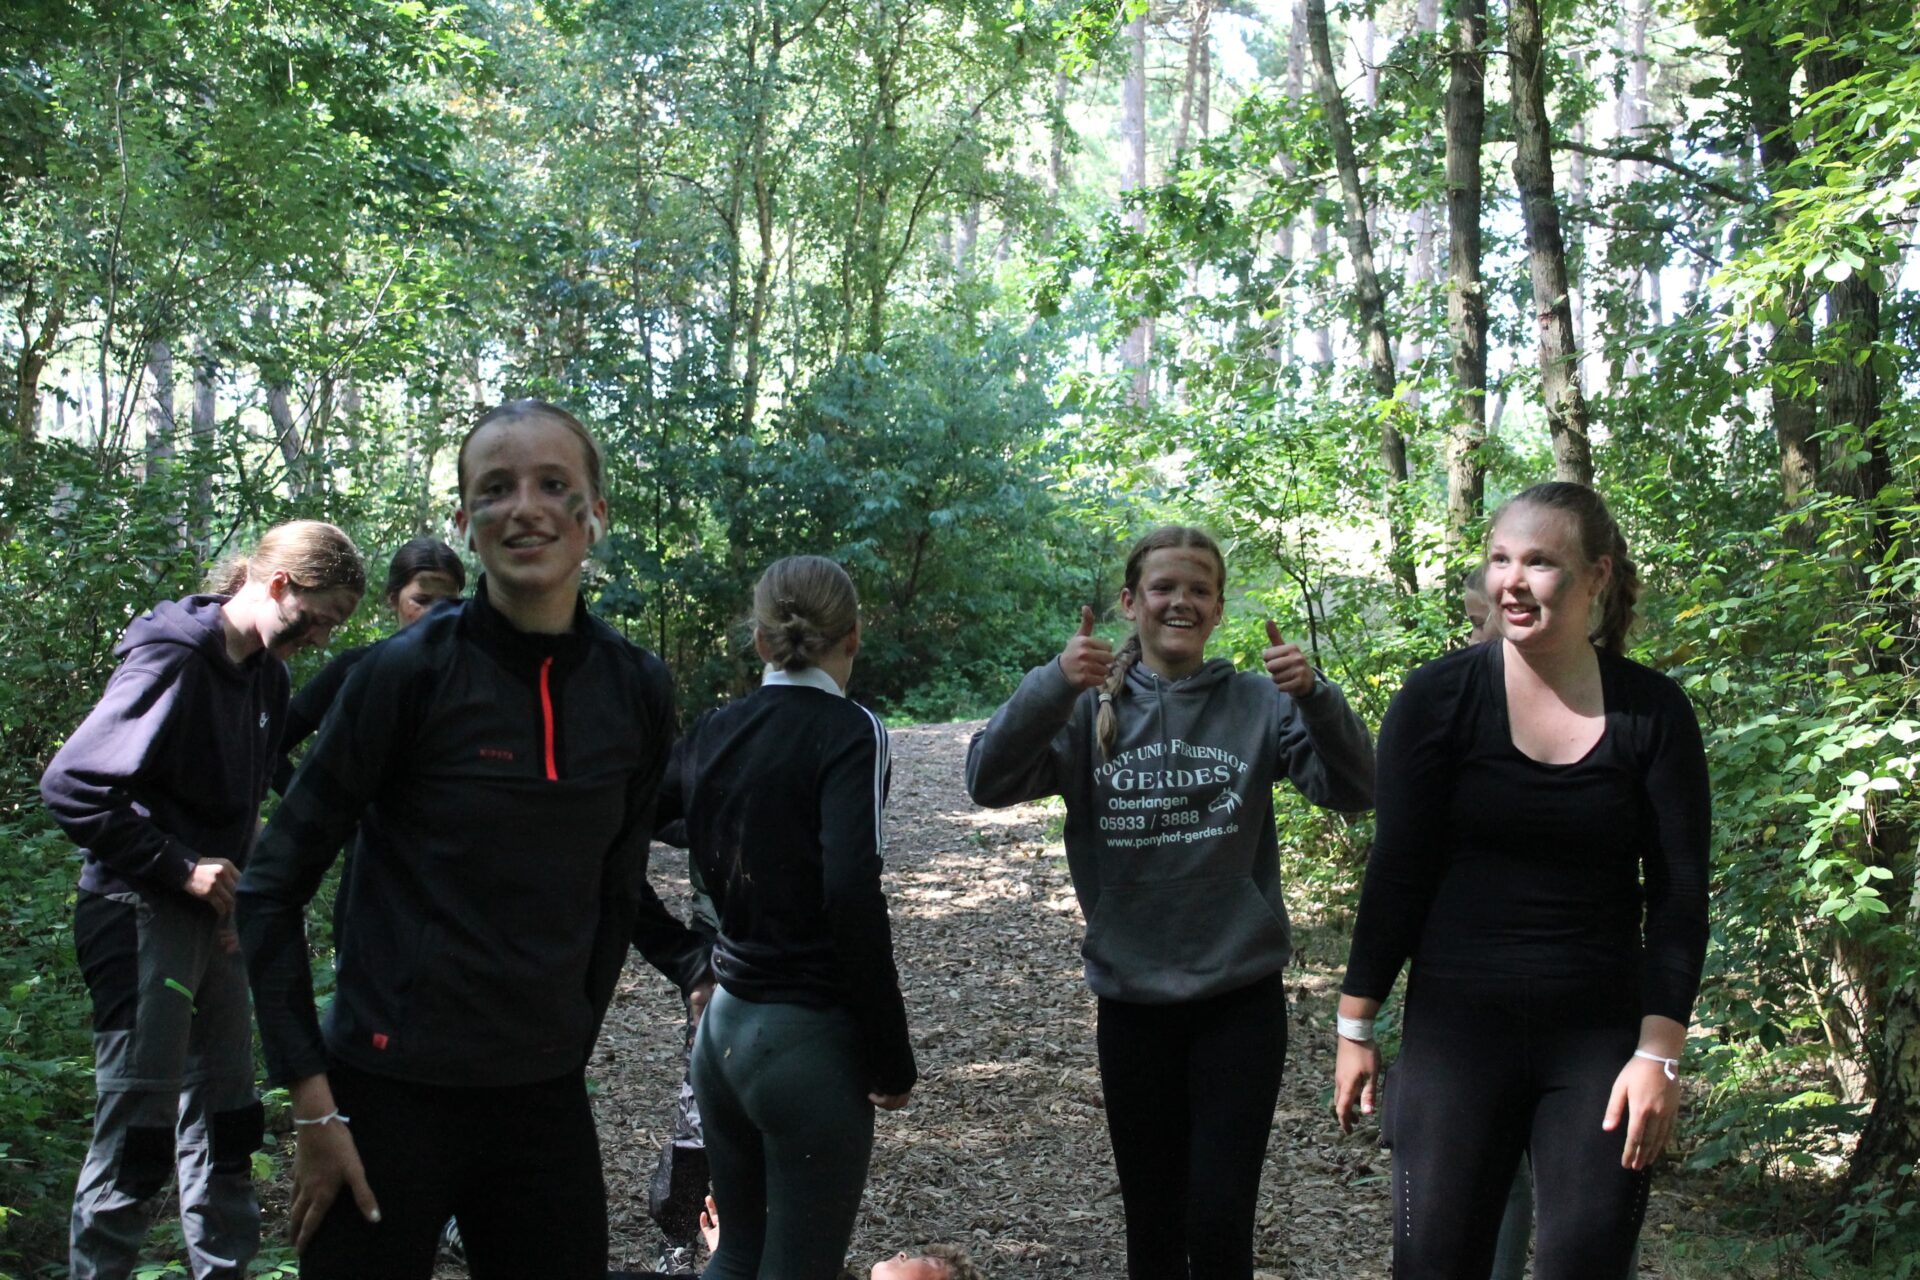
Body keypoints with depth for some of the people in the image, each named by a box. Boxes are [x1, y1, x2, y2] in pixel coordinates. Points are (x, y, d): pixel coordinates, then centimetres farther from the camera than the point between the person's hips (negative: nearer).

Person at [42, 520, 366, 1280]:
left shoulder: (266, 676, 9)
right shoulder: (173, 655, -16)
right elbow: (72, 784, -20)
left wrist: (239, 892, 3)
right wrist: (179, 869, -17)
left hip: (211, 918, 9)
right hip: (142, 914, -8)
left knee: (225, 1120, 14)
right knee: (138, 1129, -4)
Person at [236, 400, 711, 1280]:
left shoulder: (636, 690, 0)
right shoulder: (412, 671, -12)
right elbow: (272, 888, -7)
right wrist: (312, 1102, -10)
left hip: (546, 1100, 4)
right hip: (393, 1095, -4)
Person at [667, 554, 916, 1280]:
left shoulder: (714, 731, 7)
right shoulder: (847, 731, -11)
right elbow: (852, 896, -21)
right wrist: (891, 1054, -14)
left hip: (724, 1024, 6)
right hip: (809, 1035, -6)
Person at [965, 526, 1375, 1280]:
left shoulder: (1258, 704, -1)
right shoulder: (1090, 709, -1)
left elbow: (1352, 791, -11)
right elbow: (989, 782, -14)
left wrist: (1314, 697, -29)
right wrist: (1054, 686, -30)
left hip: (1241, 998, -1)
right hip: (1132, 1001, 1)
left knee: (1219, 1220, -3)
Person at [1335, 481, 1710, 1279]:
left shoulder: (1653, 712, -1)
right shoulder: (1440, 696, -5)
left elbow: (1678, 895, -1)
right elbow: (1397, 873, -2)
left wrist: (1660, 1053, -7)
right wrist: (1355, 1026, -1)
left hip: (1601, 1038, 1)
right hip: (1456, 1032, -1)